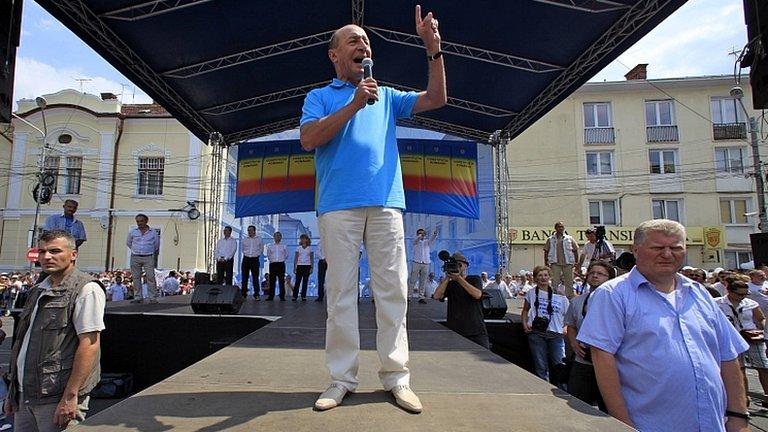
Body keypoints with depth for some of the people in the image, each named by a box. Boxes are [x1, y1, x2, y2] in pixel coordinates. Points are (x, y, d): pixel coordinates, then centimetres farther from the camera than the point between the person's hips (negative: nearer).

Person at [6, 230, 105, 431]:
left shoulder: (86, 289, -12)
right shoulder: (38, 290, 14)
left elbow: (89, 344, -18)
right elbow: (23, 343, 20)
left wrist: (70, 396, -21)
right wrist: (13, 391, 19)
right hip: (24, 395, 7)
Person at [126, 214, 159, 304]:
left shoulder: (153, 232, 3)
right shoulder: (132, 232, 6)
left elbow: (156, 245, 17)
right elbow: (128, 243, 22)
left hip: (148, 258, -2)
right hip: (135, 257, 2)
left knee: (151, 277, -7)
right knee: (136, 278, 3)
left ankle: (153, 298, -6)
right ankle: (138, 297, 10)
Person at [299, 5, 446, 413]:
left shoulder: (387, 97, 24)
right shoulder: (319, 96, 15)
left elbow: (436, 98, 16)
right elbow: (308, 139, -2)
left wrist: (433, 49, 7)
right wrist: (354, 105, -7)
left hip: (386, 203, 3)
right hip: (338, 206, -2)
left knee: (393, 290, 0)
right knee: (341, 292, -1)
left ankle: (396, 377, 9)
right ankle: (341, 378, 9)